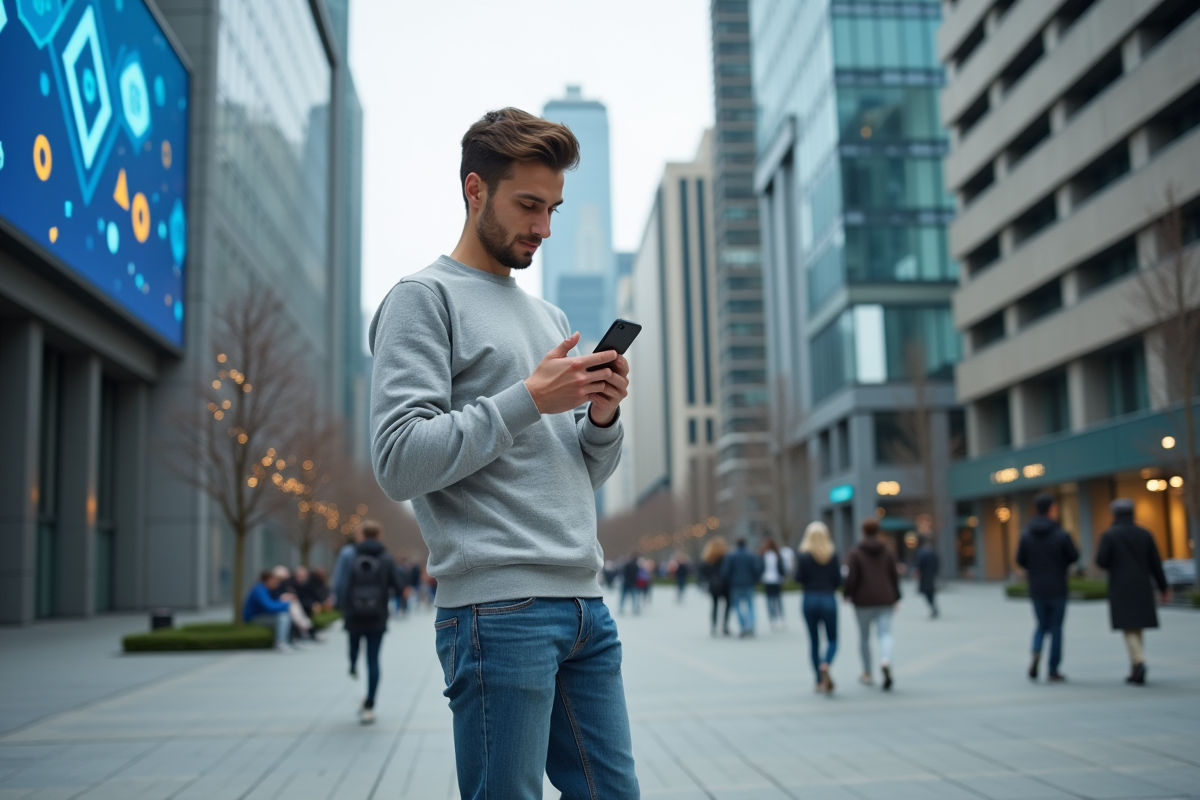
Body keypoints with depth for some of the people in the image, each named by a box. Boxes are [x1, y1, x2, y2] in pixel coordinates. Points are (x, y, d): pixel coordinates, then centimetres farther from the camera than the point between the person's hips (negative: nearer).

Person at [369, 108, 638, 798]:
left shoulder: (552, 317, 22)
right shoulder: (424, 299, -1)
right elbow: (400, 462, -13)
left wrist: (602, 417, 1)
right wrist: (529, 398, -14)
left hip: (586, 605, 8)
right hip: (500, 608, -7)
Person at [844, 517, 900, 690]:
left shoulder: (855, 553, -6)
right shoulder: (887, 552, 5)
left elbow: (851, 577, -12)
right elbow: (895, 576, 6)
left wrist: (847, 594, 4)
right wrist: (895, 598, 15)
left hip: (864, 600, -2)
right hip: (885, 600, 2)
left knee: (864, 637, 12)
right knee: (885, 633, -4)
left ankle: (867, 673, 21)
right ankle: (886, 661, -34)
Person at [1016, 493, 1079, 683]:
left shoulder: (1026, 535, -4)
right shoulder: (1061, 535, -12)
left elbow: (1020, 561, -1)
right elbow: (1074, 557, -2)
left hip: (1036, 589, 3)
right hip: (1057, 589, -3)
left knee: (1042, 626, 18)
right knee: (1056, 628, 8)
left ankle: (1036, 653, -10)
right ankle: (1053, 671, 11)